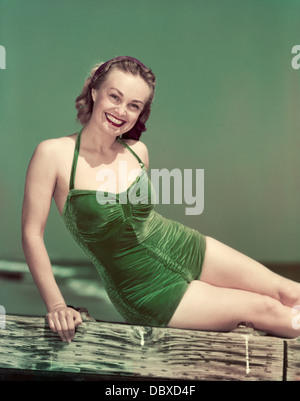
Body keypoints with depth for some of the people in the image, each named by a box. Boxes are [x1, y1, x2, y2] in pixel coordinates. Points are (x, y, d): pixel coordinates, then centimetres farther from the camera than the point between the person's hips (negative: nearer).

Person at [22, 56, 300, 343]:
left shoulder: (137, 151, 0)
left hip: (185, 251, 5)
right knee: (263, 310, -10)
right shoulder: (53, 154, -16)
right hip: (149, 293, -5)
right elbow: (32, 233, -12)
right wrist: (56, 306, -15)